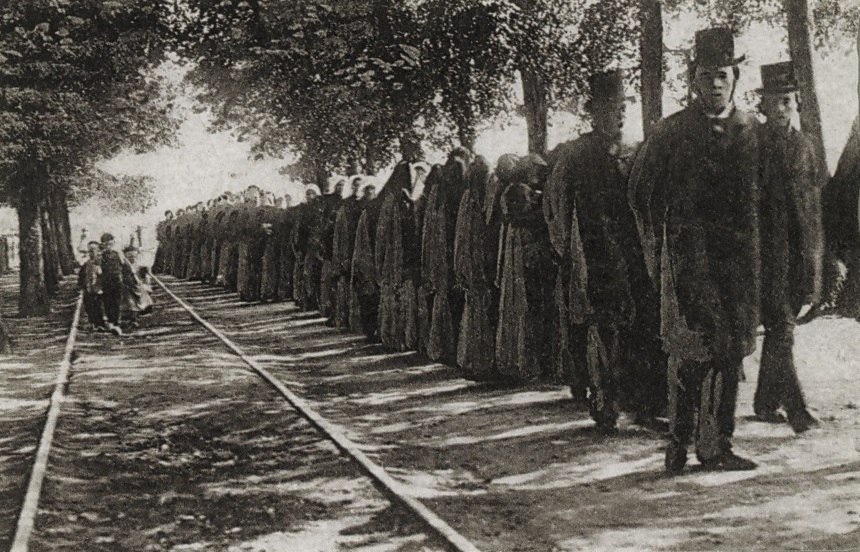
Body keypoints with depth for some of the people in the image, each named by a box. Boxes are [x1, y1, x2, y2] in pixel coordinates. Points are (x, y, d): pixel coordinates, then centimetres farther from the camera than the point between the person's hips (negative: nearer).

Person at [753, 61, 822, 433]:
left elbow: (813, 199, 17)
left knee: (780, 327, 11)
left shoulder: (803, 144, 14)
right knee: (781, 327, -10)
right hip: (768, 248, -6)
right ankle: (795, 408, -10)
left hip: (800, 248, 6)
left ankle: (765, 403, 20)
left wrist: (816, 248, 13)